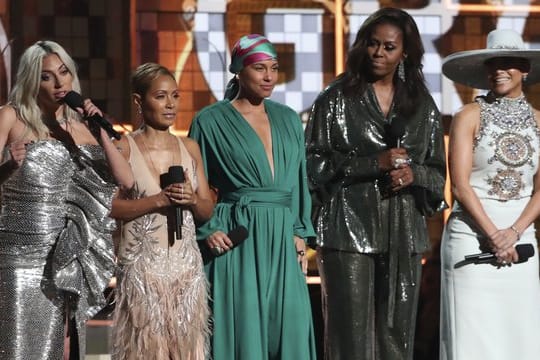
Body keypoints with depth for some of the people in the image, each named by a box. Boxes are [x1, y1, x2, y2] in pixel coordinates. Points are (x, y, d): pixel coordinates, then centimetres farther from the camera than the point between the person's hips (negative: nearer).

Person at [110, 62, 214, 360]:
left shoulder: (190, 148, 11)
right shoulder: (124, 148, -3)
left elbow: (207, 211, 14)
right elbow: (108, 206, -12)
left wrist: (191, 200, -7)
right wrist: (159, 200, -16)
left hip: (186, 264, 4)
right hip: (142, 265, -4)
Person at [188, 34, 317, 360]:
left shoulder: (289, 120, 14)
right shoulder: (211, 122, 2)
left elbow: (300, 182, 16)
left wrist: (300, 234, 7)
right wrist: (207, 231, -10)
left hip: (282, 240, 4)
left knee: (288, 330, -1)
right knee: (242, 330, -5)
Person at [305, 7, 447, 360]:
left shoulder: (422, 105, 13)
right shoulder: (337, 99, 3)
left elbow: (438, 172, 16)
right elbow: (314, 163, -3)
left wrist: (414, 173, -7)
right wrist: (374, 163, -12)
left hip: (403, 235, 3)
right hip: (350, 229, -3)